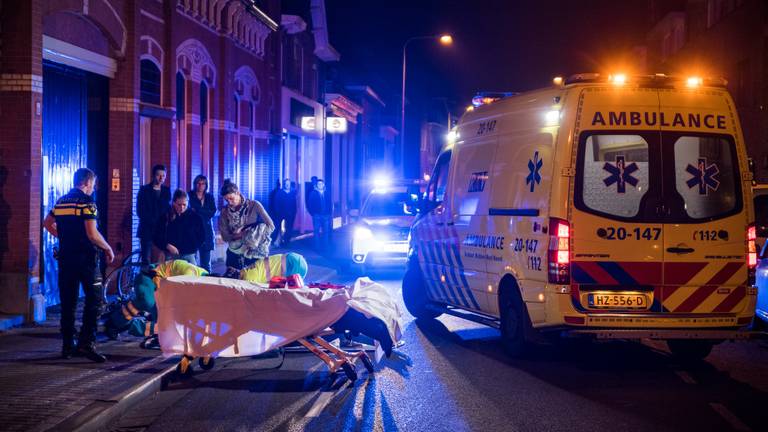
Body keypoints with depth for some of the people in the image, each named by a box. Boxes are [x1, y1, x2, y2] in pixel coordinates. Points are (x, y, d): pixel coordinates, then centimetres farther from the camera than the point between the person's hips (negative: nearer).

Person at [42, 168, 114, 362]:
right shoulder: (87, 202, -11)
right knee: (95, 300, -4)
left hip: (65, 257, 7)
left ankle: (67, 345, 12)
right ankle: (87, 343, -15)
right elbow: (92, 234, -18)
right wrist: (108, 249, -5)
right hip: (85, 257, -7)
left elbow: (47, 223, 23)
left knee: (67, 302, 11)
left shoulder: (61, 201, 12)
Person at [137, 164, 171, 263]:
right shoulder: (144, 189, 2)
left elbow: (168, 208, 13)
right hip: (147, 229, -3)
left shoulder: (166, 190, 13)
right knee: (146, 259, -6)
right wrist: (152, 222, -12)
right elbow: (140, 210, -4)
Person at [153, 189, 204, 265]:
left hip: (189, 256, 0)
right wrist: (168, 246, -11)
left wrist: (193, 249, 2)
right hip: (171, 256, 0)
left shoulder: (194, 217, 3)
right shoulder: (165, 218, 3)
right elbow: (157, 238, 4)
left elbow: (201, 236, 13)